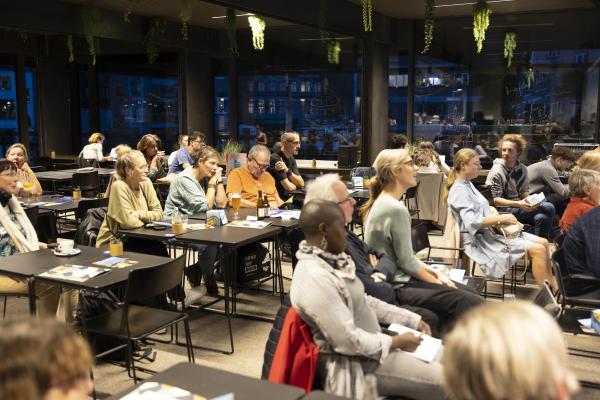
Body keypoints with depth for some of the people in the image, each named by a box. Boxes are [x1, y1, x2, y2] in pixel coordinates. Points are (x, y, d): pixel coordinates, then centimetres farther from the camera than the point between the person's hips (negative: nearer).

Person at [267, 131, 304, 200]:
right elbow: (289, 187, -20)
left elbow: (301, 184, -2)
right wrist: (296, 185, 2)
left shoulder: (291, 159, 9)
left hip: (286, 197, 8)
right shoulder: (275, 158, -17)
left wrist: (288, 171, -16)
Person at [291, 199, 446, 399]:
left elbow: (363, 302, 12)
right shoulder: (315, 278, -29)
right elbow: (348, 341, -27)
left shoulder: (330, 261, 2)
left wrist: (412, 320, 8)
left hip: (369, 344, 9)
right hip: (354, 362, -9)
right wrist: (396, 342, -15)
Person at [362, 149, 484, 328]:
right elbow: (407, 262, -16)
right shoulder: (396, 209, -20)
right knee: (471, 302, -14)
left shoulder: (383, 202, 10)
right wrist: (438, 283, -2)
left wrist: (436, 273, 9)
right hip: (397, 287, -10)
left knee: (469, 293, 9)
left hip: (396, 278, 10)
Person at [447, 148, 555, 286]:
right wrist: (501, 218, -18)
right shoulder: (459, 190, -15)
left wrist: (497, 217, 2)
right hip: (481, 240, -10)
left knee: (543, 243, 3)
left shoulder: (468, 184, 15)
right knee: (537, 250, -18)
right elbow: (472, 222, -25)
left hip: (490, 232, 10)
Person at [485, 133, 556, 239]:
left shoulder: (522, 169, 11)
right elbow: (496, 200, -13)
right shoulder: (496, 171, -9)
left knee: (541, 217, -27)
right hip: (505, 210, -6)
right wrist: (518, 204, -24)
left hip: (520, 206, 6)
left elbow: (525, 192, 15)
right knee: (548, 208, -20)